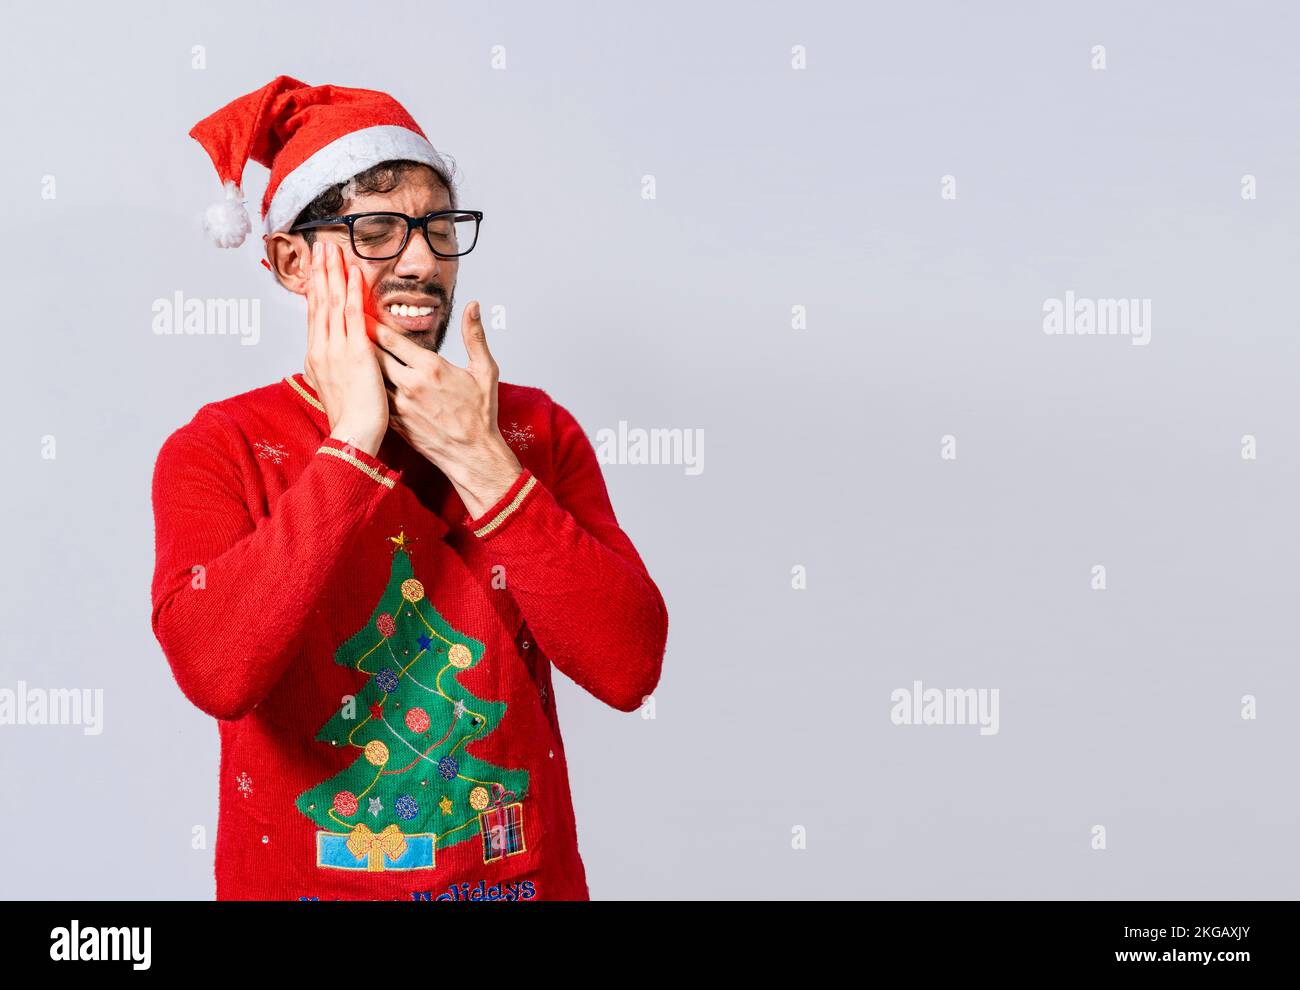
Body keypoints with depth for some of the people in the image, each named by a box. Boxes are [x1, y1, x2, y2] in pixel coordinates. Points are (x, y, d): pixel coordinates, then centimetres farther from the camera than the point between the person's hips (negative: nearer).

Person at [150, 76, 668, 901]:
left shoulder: (536, 430, -3)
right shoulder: (216, 451, -9)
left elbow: (629, 669, -15)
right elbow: (215, 672, -27)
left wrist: (478, 460, -19)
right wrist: (353, 445, -23)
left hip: (527, 876, 2)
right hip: (298, 878, -2)